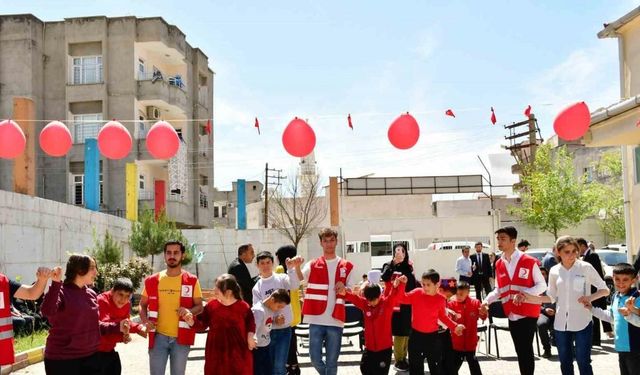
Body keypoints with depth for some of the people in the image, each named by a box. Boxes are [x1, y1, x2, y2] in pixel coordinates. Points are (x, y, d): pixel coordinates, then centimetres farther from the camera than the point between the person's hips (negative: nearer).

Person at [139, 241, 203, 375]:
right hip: (158, 336, 1)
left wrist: (189, 311, -20)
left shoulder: (192, 280, -1)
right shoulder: (152, 280, 2)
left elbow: (199, 306, 2)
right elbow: (143, 304, 11)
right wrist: (145, 321, -8)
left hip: (181, 337, -1)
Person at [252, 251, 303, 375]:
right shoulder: (257, 287, 5)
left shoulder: (281, 278, -3)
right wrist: (273, 319, -17)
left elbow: (294, 285, -25)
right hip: (267, 331, 3)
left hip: (284, 329, -2)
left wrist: (291, 268, -44)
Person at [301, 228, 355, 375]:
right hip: (316, 319, 0)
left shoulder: (346, 266, 8)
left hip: (335, 320, 0)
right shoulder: (312, 265, 6)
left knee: (332, 361, 5)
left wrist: (344, 288, -13)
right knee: (315, 358, 1)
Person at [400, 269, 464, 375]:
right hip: (416, 335, 0)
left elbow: (443, 316, 7)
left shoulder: (441, 299, -7)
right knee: (415, 366, 11)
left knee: (436, 366, 11)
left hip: (432, 336, 0)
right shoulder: (416, 293, -10)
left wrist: (455, 326, -1)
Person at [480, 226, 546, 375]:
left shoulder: (529, 261, -10)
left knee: (526, 350, -3)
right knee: (520, 351, 14)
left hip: (528, 313, -6)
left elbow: (542, 285, -9)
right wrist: (486, 301, -6)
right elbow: (498, 290, 12)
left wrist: (524, 294, -24)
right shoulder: (499, 264, 7)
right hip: (512, 315, 6)